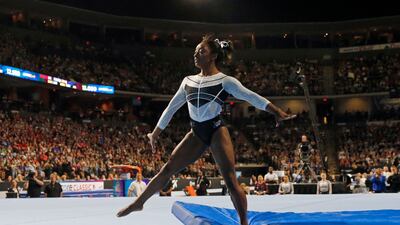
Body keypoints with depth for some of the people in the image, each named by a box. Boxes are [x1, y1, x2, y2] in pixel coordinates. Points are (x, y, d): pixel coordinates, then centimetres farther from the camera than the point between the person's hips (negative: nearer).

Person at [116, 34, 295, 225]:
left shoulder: (225, 81, -4)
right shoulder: (188, 81, 10)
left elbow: (251, 97, -12)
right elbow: (172, 107, 17)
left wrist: (276, 112, -24)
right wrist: (156, 132, 23)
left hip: (216, 131, -5)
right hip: (196, 133, 5)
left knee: (230, 180, -9)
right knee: (167, 169, 6)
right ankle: (139, 202, 20)